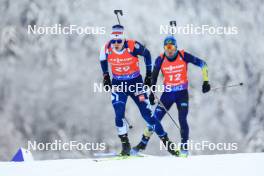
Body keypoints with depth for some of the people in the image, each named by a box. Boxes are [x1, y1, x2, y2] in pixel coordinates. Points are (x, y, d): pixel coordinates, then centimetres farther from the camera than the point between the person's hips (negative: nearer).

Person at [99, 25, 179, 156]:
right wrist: (106, 76, 10)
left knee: (146, 113, -3)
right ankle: (125, 144, -2)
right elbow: (103, 61, 11)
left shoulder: (133, 46, -21)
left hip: (135, 82, -2)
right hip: (118, 85, 2)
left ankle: (165, 140, 7)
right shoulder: (106, 49, -13)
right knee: (119, 114, -15)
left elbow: (146, 54, -1)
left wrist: (149, 74, 1)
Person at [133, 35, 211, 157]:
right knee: (155, 119, 0)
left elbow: (202, 64, -7)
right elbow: (154, 76, 5)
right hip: (167, 94, 2)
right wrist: (152, 92, 2)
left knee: (182, 120, -14)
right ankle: (143, 143, 14)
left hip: (182, 93, -2)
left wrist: (206, 81, -12)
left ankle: (184, 147, 0)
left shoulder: (183, 56, -14)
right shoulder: (160, 60, -9)